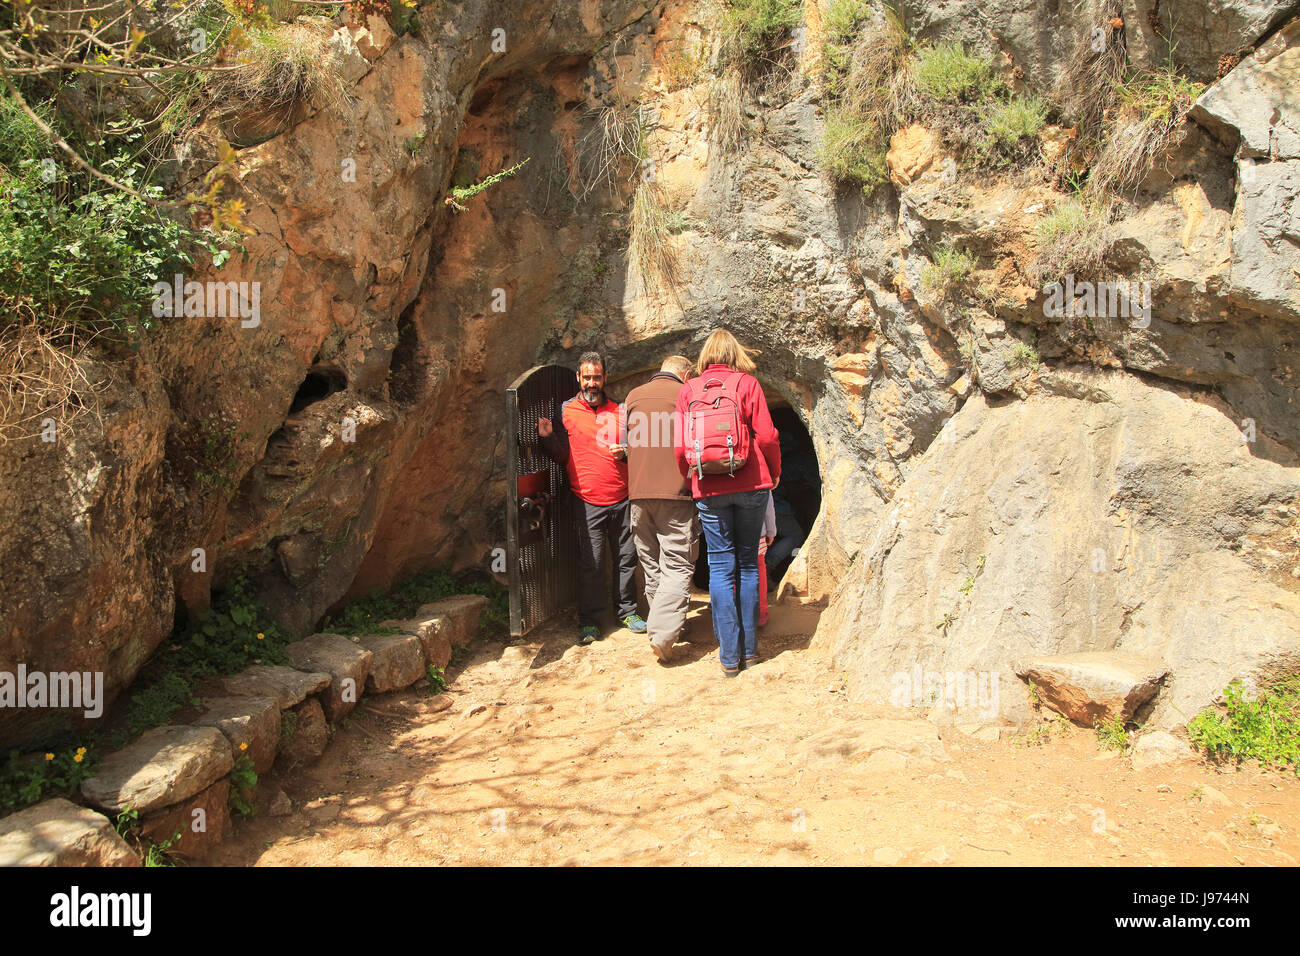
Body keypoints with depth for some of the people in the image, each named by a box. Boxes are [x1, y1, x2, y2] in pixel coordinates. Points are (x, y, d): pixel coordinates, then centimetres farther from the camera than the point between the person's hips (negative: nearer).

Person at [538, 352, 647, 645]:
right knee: (590, 563, -2)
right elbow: (562, 457, 4)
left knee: (627, 558, 9)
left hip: (622, 499, 3)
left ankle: (627, 611, 24)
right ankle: (589, 621, 8)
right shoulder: (567, 410, 5)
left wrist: (626, 453, -5)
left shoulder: (619, 410, 11)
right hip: (588, 501, -2)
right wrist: (548, 437, -13)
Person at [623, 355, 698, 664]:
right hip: (676, 492, -5)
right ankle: (664, 632, -18)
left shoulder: (633, 396, 13)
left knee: (652, 566, 14)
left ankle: (660, 625, 19)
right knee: (677, 566, -5)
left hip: (639, 492, 5)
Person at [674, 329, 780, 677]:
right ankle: (749, 649, 16)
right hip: (749, 485, 0)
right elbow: (767, 436, -4)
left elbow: (680, 446, 3)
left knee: (721, 567, 4)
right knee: (748, 563, 10)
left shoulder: (688, 390, 6)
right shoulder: (747, 383, 1)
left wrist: (691, 479, 18)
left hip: (709, 491, 1)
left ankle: (729, 656, 4)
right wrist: (774, 473, 12)